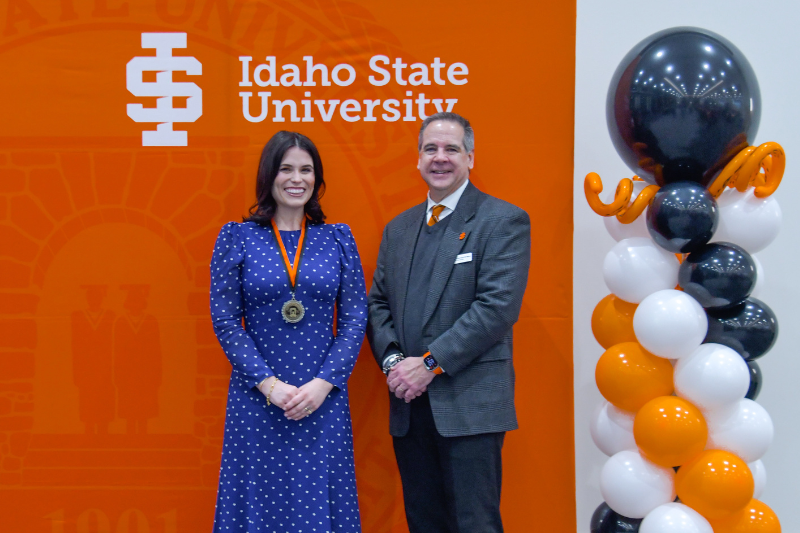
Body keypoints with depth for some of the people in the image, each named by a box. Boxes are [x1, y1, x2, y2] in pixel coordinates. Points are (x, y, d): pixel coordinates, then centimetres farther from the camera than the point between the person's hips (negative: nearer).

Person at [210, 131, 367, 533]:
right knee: (261, 500, 6)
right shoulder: (237, 237, 1)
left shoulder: (338, 238, 6)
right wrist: (270, 384, -12)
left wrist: (323, 383, -10)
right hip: (257, 399, -1)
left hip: (323, 398, 1)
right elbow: (224, 320, -3)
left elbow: (355, 318, 2)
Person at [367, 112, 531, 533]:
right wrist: (391, 360, -4)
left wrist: (431, 363, -16)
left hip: (470, 403, -6)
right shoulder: (398, 228, 16)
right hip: (409, 405, 6)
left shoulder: (503, 221, -4)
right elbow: (378, 303, 15)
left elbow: (499, 306, -14)